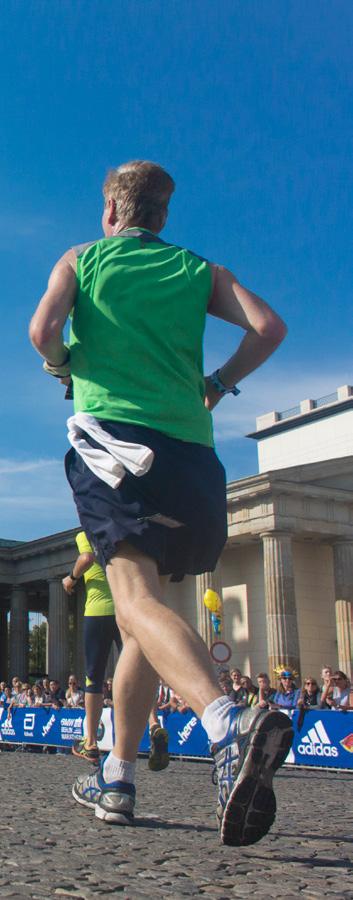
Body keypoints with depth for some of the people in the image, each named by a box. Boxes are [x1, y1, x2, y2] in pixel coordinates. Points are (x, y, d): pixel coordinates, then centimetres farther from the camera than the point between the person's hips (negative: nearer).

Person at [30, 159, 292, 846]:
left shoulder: (81, 258, 14)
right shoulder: (200, 270, 19)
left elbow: (43, 332, -5)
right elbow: (269, 328, 3)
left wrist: (61, 365, 17)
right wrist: (218, 384, 17)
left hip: (112, 433, -4)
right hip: (190, 447, 4)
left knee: (136, 599, -19)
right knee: (142, 612, 14)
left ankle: (230, 728, -46)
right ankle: (116, 779, 22)